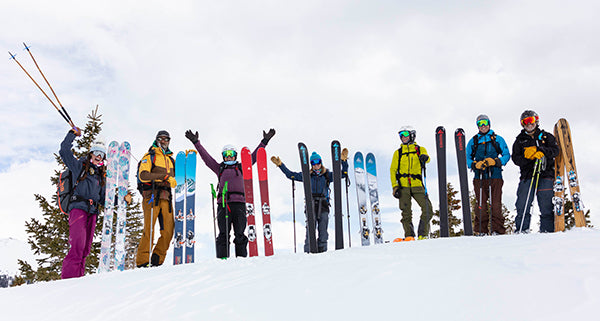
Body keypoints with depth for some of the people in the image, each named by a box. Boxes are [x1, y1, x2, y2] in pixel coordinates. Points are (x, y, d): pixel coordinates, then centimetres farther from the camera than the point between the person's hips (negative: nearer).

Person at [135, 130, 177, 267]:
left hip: (166, 198, 5)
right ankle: (142, 261, -3)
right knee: (149, 229, -9)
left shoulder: (171, 159, 23)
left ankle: (157, 260, 5)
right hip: (152, 196, -5)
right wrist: (165, 176, -17)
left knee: (169, 230, -4)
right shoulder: (149, 156, 5)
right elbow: (143, 175, -10)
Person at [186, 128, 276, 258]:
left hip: (239, 203, 0)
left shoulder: (241, 167, 22)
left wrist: (265, 141, 15)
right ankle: (222, 259, -9)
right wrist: (196, 142, 16)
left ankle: (242, 258, -2)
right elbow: (206, 157, 21)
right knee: (223, 234, -6)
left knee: (240, 234, -4)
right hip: (223, 203, 0)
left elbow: (254, 156, 19)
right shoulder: (219, 168, 23)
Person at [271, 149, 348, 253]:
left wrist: (344, 161, -2)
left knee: (323, 232, 2)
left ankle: (322, 251, 7)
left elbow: (343, 174, 9)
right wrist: (280, 165, 11)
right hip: (311, 205, -1)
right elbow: (291, 175, 14)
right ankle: (308, 252, -9)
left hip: (323, 206, 1)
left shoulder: (328, 175, 12)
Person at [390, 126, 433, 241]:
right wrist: (395, 186, -3)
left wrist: (424, 157, -34)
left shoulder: (420, 149, 13)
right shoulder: (398, 153, 16)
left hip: (417, 185, 0)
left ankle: (423, 235, -1)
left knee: (428, 209, -11)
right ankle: (409, 235, 0)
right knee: (406, 212, -5)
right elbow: (393, 170, 10)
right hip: (403, 186, 1)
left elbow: (426, 158, -8)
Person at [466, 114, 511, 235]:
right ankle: (481, 230, 2)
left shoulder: (497, 139, 11)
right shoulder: (473, 141, 16)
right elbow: (467, 158, 13)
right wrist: (475, 164, -9)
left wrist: (495, 161, -11)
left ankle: (498, 230, -2)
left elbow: (506, 155, 8)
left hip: (495, 176, -1)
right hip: (479, 177, 1)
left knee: (496, 205, -7)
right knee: (481, 205, -3)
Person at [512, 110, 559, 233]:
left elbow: (555, 150, 2)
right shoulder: (519, 141, 18)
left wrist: (541, 151, -16)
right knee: (523, 205, -9)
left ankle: (547, 230, 0)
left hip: (545, 174, -1)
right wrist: (527, 157, -13)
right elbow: (515, 158, 7)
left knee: (546, 205, -5)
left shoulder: (546, 136, 16)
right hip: (527, 175, 1)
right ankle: (521, 230, -6)